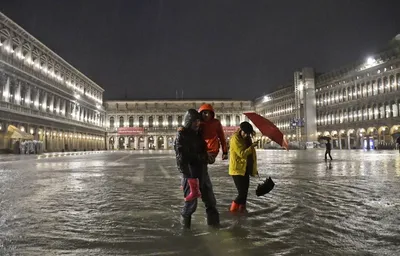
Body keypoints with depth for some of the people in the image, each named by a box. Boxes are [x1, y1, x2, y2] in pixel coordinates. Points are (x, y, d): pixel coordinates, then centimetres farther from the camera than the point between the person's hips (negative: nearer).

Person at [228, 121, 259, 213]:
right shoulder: (235, 138, -14)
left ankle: (242, 208, 23)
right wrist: (252, 146, -30)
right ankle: (233, 209, 6)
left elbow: (250, 154, 20)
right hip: (237, 169, -8)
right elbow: (242, 153, -22)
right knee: (242, 192, -10)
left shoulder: (247, 139, 12)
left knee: (245, 191, 11)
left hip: (245, 169, 8)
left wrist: (254, 169, 20)